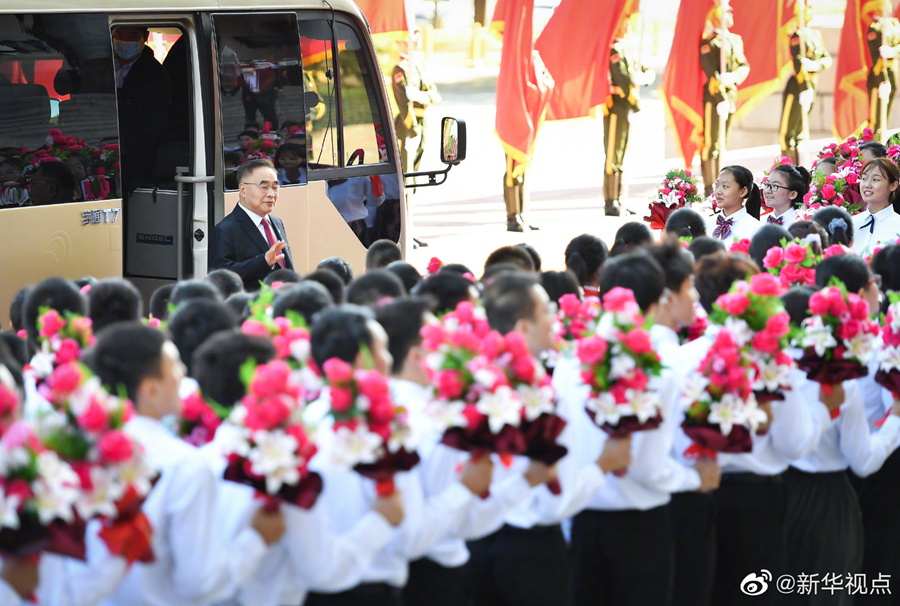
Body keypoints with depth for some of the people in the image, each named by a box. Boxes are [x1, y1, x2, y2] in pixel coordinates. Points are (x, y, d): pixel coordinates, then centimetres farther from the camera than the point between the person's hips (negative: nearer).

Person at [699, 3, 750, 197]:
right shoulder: (709, 42, -8)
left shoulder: (736, 40, 15)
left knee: (723, 143, 12)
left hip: (730, 95, 7)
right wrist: (722, 99, -20)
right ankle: (709, 187, -6)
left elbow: (744, 66, 9)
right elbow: (711, 73, -15)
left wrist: (733, 77, -14)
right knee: (711, 143, -7)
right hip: (714, 95, -7)